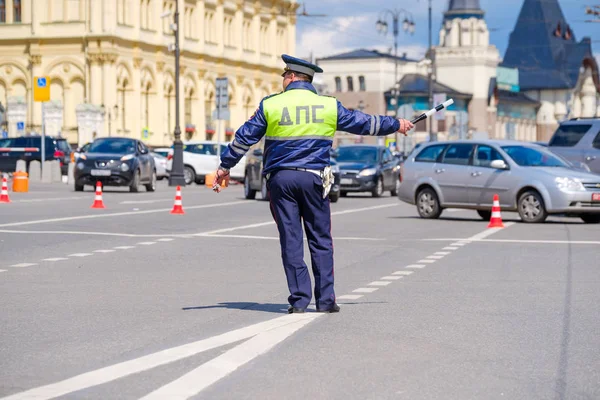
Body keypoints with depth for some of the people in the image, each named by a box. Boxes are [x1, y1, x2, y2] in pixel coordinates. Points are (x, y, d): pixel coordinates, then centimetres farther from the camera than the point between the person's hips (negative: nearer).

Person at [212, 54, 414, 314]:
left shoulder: (270, 105, 0)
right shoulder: (329, 106, 4)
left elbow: (244, 137, 4)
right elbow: (363, 123, 14)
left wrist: (225, 166, 14)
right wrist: (395, 125, 29)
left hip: (280, 178, 0)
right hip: (313, 178, 1)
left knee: (290, 241, 3)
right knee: (321, 241, 7)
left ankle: (299, 299, 3)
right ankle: (325, 300, 7)